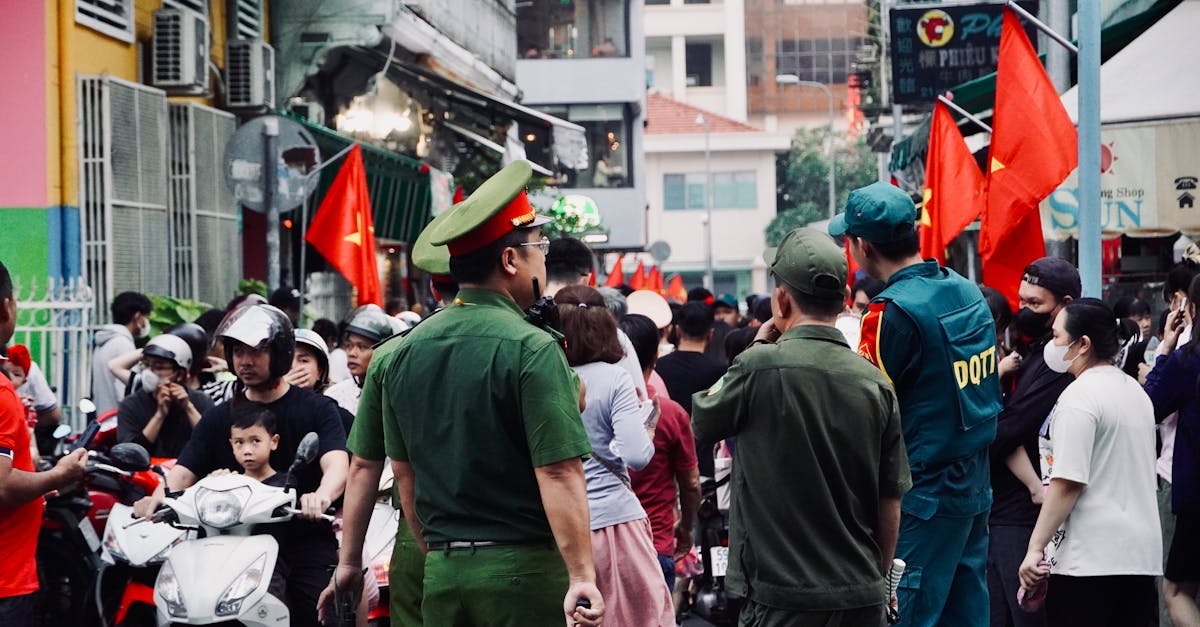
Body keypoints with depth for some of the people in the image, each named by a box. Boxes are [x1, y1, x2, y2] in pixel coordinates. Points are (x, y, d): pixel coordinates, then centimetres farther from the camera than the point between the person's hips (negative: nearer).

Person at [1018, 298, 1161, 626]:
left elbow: (1067, 483, -18)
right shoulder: (1136, 391, 15)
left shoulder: (1079, 396, -12)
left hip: (1089, 559, -9)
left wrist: (1035, 548, -16)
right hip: (1142, 556, 9)